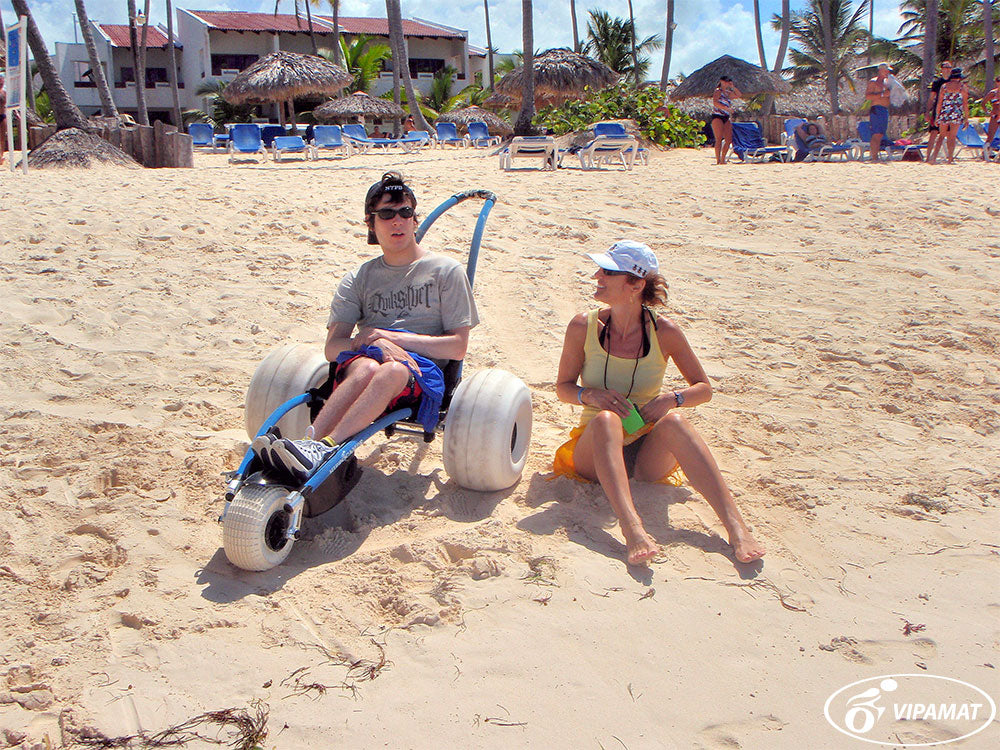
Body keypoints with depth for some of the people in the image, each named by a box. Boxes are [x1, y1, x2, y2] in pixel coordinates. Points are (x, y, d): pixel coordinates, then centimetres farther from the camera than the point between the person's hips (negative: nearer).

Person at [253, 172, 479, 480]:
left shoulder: (446, 271, 11)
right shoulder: (359, 279, 18)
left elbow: (458, 346, 3)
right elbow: (333, 346, 6)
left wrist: (391, 336, -6)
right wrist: (376, 344, -16)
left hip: (422, 373, -2)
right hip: (361, 359, 2)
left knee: (393, 371, -38)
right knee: (366, 368, -36)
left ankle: (324, 449, -53)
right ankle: (310, 441, -52)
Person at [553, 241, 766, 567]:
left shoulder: (664, 331, -4)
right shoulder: (583, 327, -4)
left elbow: (704, 388, 6)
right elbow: (563, 387, 6)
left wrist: (673, 398, -16)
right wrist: (589, 395, -17)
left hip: (647, 454, 1)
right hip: (595, 451, 0)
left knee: (673, 420, -31)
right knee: (606, 418, -34)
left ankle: (735, 525, -41)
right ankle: (632, 528, -54)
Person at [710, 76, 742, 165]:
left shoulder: (728, 93, 19)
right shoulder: (718, 91, -3)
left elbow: (739, 95, 20)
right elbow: (715, 103, -17)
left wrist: (733, 87, 11)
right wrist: (726, 108, -24)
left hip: (726, 118, 8)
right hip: (717, 117, -8)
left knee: (729, 140, 1)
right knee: (719, 139, -13)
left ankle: (723, 159, 8)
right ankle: (718, 160, -13)